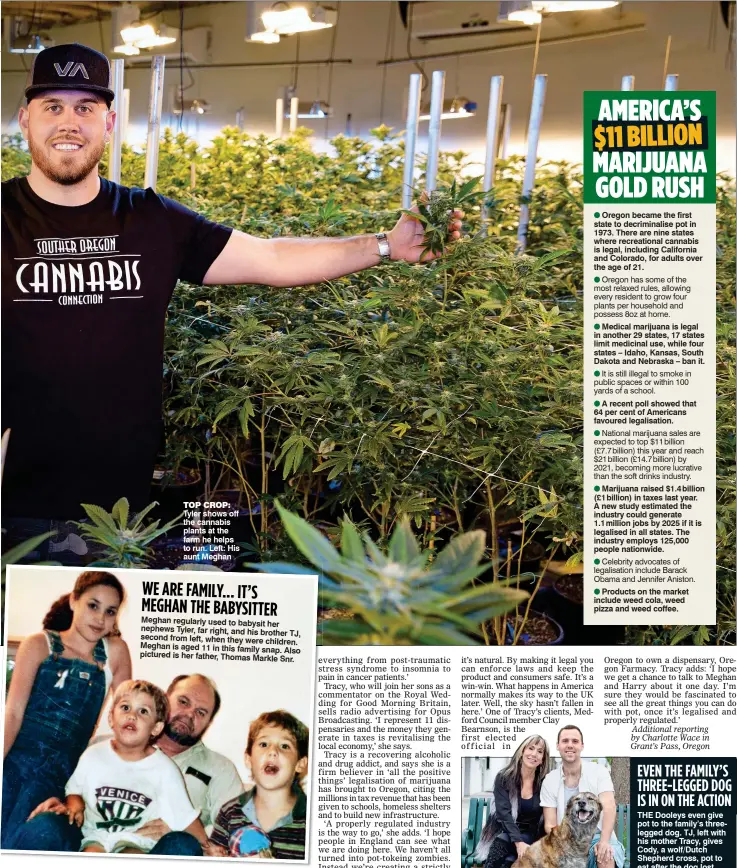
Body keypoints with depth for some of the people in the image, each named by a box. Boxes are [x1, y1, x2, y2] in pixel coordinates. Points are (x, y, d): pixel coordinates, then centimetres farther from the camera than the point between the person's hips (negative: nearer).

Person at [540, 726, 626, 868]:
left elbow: (609, 807, -13)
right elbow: (550, 825, 3)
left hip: (598, 837, -1)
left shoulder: (598, 771, 1)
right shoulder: (550, 781, 5)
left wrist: (604, 841, -29)